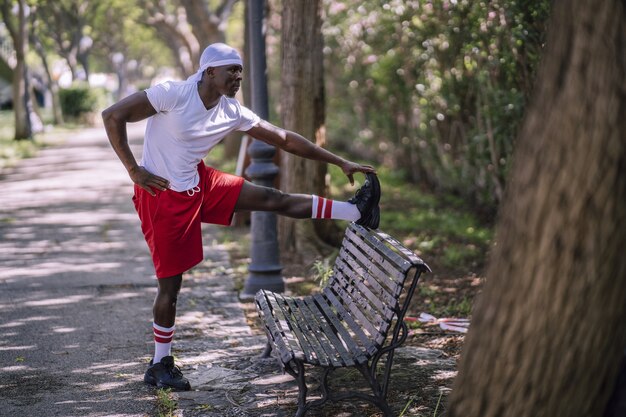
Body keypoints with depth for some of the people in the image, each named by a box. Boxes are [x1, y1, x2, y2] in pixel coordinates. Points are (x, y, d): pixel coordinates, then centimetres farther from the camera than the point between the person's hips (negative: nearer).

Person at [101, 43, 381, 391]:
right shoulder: (173, 94, -20)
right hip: (163, 195, -6)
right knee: (171, 282, -1)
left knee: (274, 198, 2)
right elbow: (113, 116, -18)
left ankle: (356, 212, 11)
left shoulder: (233, 112, -3)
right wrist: (133, 170, -19)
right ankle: (160, 365, 15)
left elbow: (285, 139, 3)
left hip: (199, 184, 6)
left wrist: (341, 162, 4)